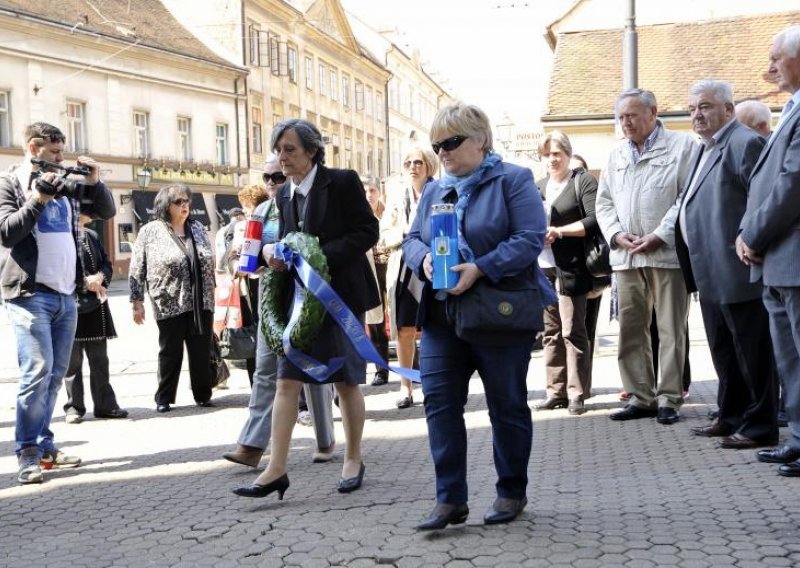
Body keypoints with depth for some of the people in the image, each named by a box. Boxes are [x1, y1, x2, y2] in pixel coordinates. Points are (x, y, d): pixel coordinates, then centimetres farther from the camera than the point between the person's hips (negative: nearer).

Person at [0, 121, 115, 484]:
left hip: (65, 294, 6)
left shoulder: (66, 186, 15)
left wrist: (94, 182, 2)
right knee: (38, 371, -13)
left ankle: (44, 446, 19)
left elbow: (107, 212, 18)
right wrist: (39, 199, -17)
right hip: (29, 294, -6)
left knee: (55, 375, 10)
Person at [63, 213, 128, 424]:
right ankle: (74, 407, 10)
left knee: (100, 359, 9)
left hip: (96, 306, 6)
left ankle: (105, 404, 16)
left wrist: (99, 277, -7)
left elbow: (107, 265, 13)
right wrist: (84, 281, -18)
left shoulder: (92, 236, 15)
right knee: (72, 361, 2)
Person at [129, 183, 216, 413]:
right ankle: (163, 399, 15)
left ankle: (203, 395, 18)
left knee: (202, 351, 6)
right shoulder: (150, 232, -2)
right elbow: (137, 270, -2)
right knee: (170, 353, 3)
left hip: (201, 303, 4)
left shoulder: (197, 228, 11)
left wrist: (211, 294, 14)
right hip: (171, 305, -4)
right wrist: (137, 302, -6)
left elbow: (210, 262, 17)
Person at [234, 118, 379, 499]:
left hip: (341, 294, -5)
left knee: (346, 382, 6)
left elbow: (367, 231, -12)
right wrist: (272, 251, -5)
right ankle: (276, 469, 0)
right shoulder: (285, 194, 10)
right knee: (287, 381, -2)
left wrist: (323, 256, -21)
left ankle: (353, 460, 23)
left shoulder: (342, 182, -8)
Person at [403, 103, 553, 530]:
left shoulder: (513, 180, -4)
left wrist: (479, 269, -24)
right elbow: (412, 238, 13)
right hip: (441, 315, 5)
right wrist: (424, 260, -11)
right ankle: (450, 499, 6)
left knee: (507, 405, 7)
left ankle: (511, 492, 23)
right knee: (439, 403, -1)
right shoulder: (433, 190, 16)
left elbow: (529, 239, -14)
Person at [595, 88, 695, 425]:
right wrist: (617, 234, -1)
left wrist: (659, 236, -13)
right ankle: (640, 398, 13)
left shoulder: (681, 146, 1)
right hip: (626, 256, 5)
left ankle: (669, 399, 5)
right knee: (631, 329, 6)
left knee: (671, 330, -1)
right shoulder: (617, 155, 18)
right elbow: (604, 202, 17)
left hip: (667, 252, -5)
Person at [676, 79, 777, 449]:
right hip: (711, 275, 10)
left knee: (752, 351, -1)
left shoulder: (744, 142, -11)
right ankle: (731, 416, 28)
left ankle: (759, 426, 7)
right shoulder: (704, 150, 19)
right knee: (723, 350, 17)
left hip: (737, 272, -10)